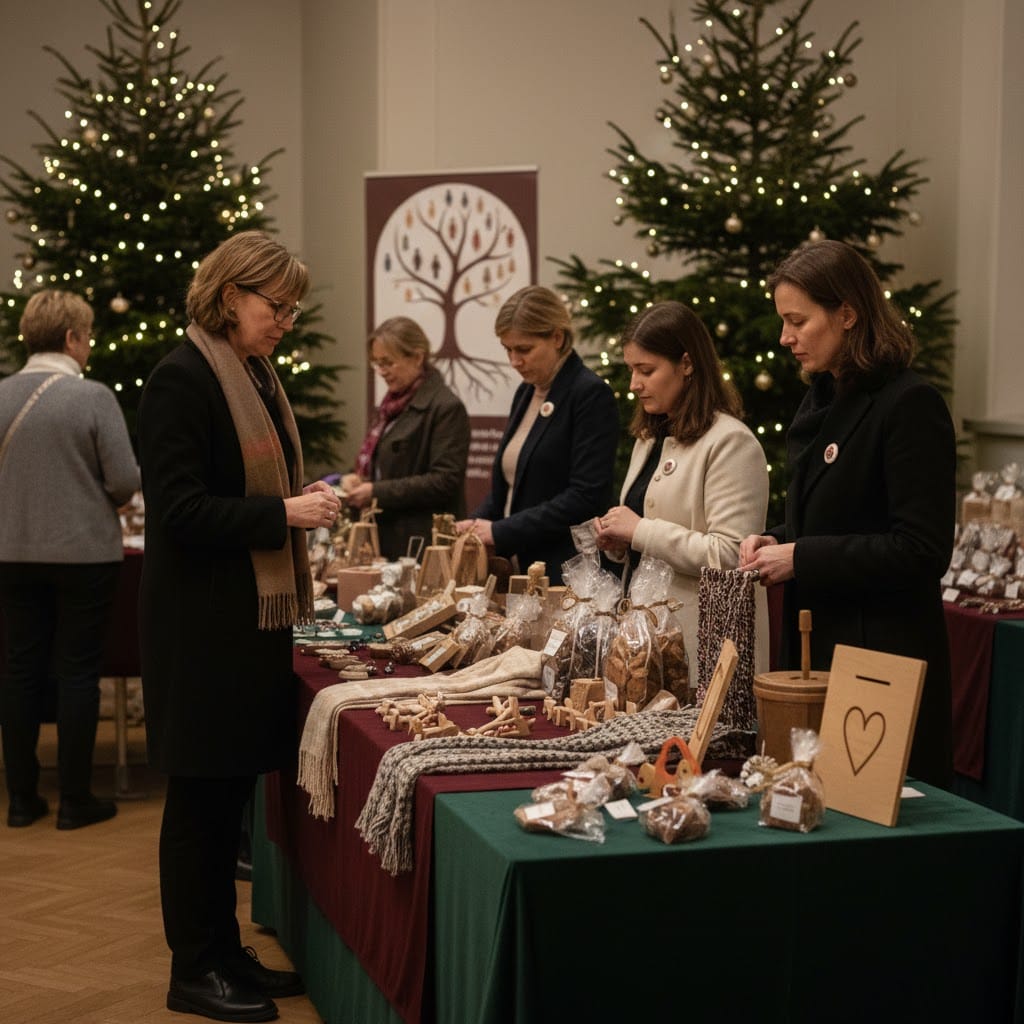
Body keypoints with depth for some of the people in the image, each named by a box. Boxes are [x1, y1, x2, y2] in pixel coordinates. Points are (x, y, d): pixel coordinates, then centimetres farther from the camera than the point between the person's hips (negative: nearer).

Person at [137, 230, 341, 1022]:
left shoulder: (256, 376, 13)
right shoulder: (183, 379, -14)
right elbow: (181, 512, -20)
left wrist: (302, 501, 5)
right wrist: (283, 514, -20)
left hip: (254, 616, 9)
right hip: (204, 626, -9)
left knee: (233, 787, 14)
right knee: (202, 794, 1)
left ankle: (226, 951, 25)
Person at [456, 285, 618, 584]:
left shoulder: (590, 394, -11)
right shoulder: (526, 393, 13)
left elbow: (586, 495, -19)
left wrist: (502, 532, -18)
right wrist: (479, 523, 1)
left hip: (563, 572, -7)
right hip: (516, 563, 7)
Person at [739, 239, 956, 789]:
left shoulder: (910, 404, -14)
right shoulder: (820, 403, 14)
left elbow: (922, 550, -18)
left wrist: (801, 558, -17)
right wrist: (775, 541, 2)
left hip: (883, 658, -8)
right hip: (815, 645, 8)